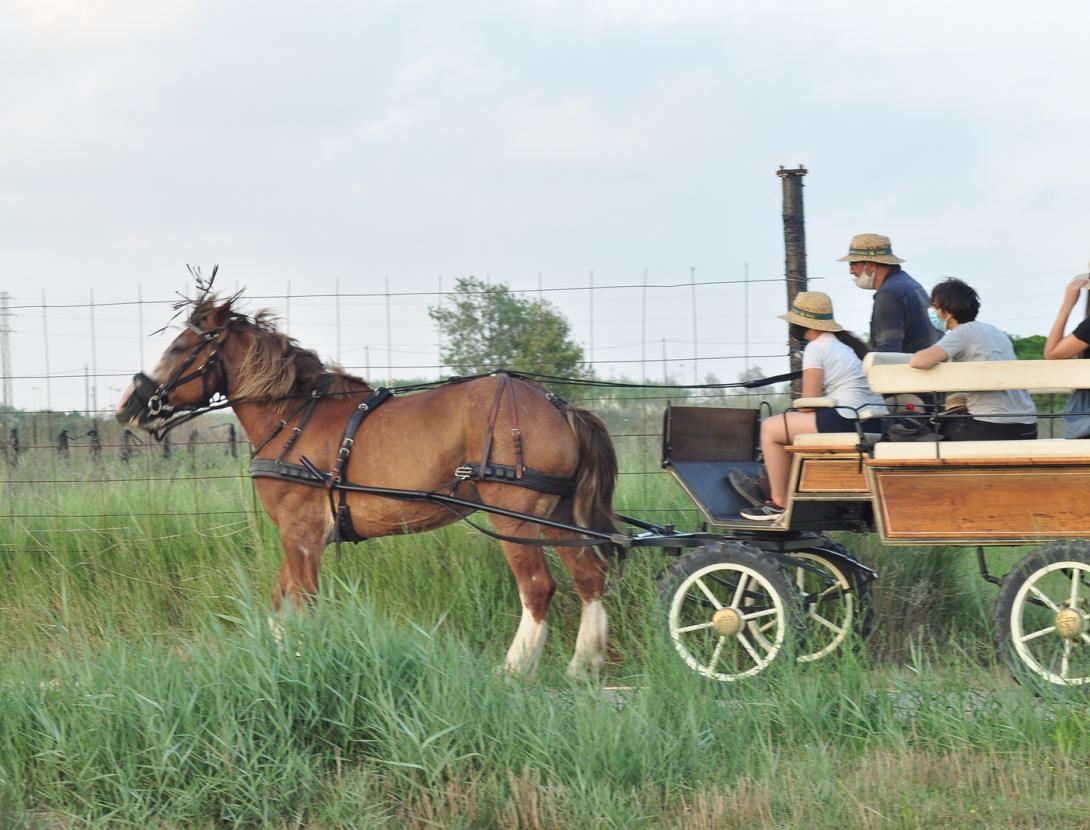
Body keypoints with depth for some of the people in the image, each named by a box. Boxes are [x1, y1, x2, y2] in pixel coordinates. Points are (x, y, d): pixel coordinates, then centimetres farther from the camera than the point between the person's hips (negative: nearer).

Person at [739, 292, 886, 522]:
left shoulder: (816, 348, -7)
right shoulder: (849, 342, 20)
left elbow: (809, 404, -11)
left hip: (846, 421, -9)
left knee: (770, 428, 3)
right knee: (791, 424, 29)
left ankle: (779, 503, 6)